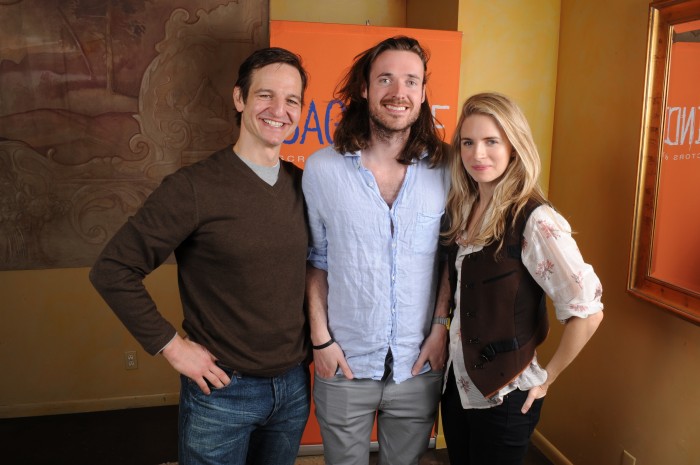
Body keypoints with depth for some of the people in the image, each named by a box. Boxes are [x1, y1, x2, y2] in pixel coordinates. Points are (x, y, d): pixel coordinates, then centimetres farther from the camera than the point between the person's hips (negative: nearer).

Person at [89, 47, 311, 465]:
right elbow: (112, 270, -14)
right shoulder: (194, 187, -16)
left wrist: (314, 336, 6)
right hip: (223, 389, -5)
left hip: (294, 385, 5)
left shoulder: (303, 186, 0)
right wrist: (171, 345, -14)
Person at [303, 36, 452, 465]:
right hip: (344, 364, -1)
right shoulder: (322, 169, -8)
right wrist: (321, 337, -4)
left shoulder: (443, 170, -5)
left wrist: (440, 326, -4)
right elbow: (315, 260, -1)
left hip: (419, 366, 1)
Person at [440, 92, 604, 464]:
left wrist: (546, 376, -12)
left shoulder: (534, 221, -20)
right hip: (456, 383, 6)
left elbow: (587, 311, -21)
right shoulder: (461, 209, 1)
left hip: (503, 396, -6)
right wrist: (447, 335, 3)